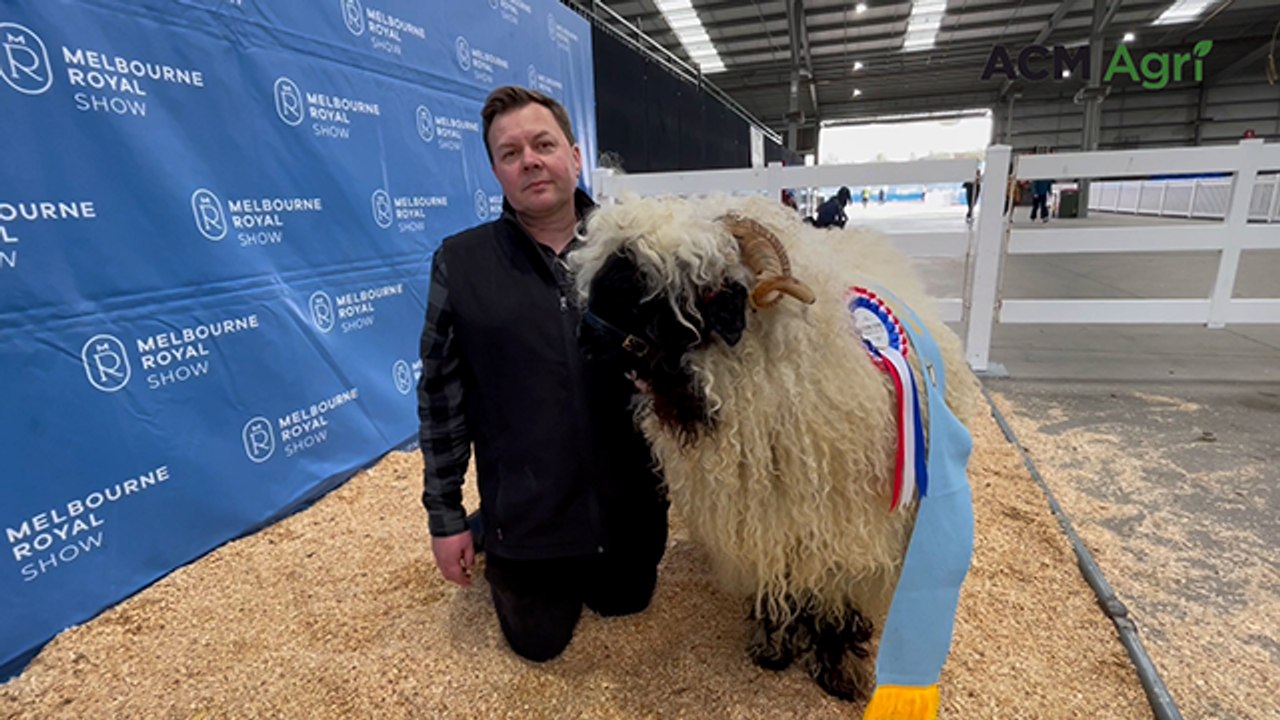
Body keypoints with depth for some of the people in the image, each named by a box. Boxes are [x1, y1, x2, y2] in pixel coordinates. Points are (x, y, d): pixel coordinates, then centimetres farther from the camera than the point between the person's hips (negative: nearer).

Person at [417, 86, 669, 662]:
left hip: (630, 504, 2)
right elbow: (441, 395, -5)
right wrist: (445, 515, -2)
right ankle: (497, 547, 42)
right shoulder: (460, 262, -9)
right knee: (539, 641, 16)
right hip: (524, 512, -1)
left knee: (623, 602, 23)